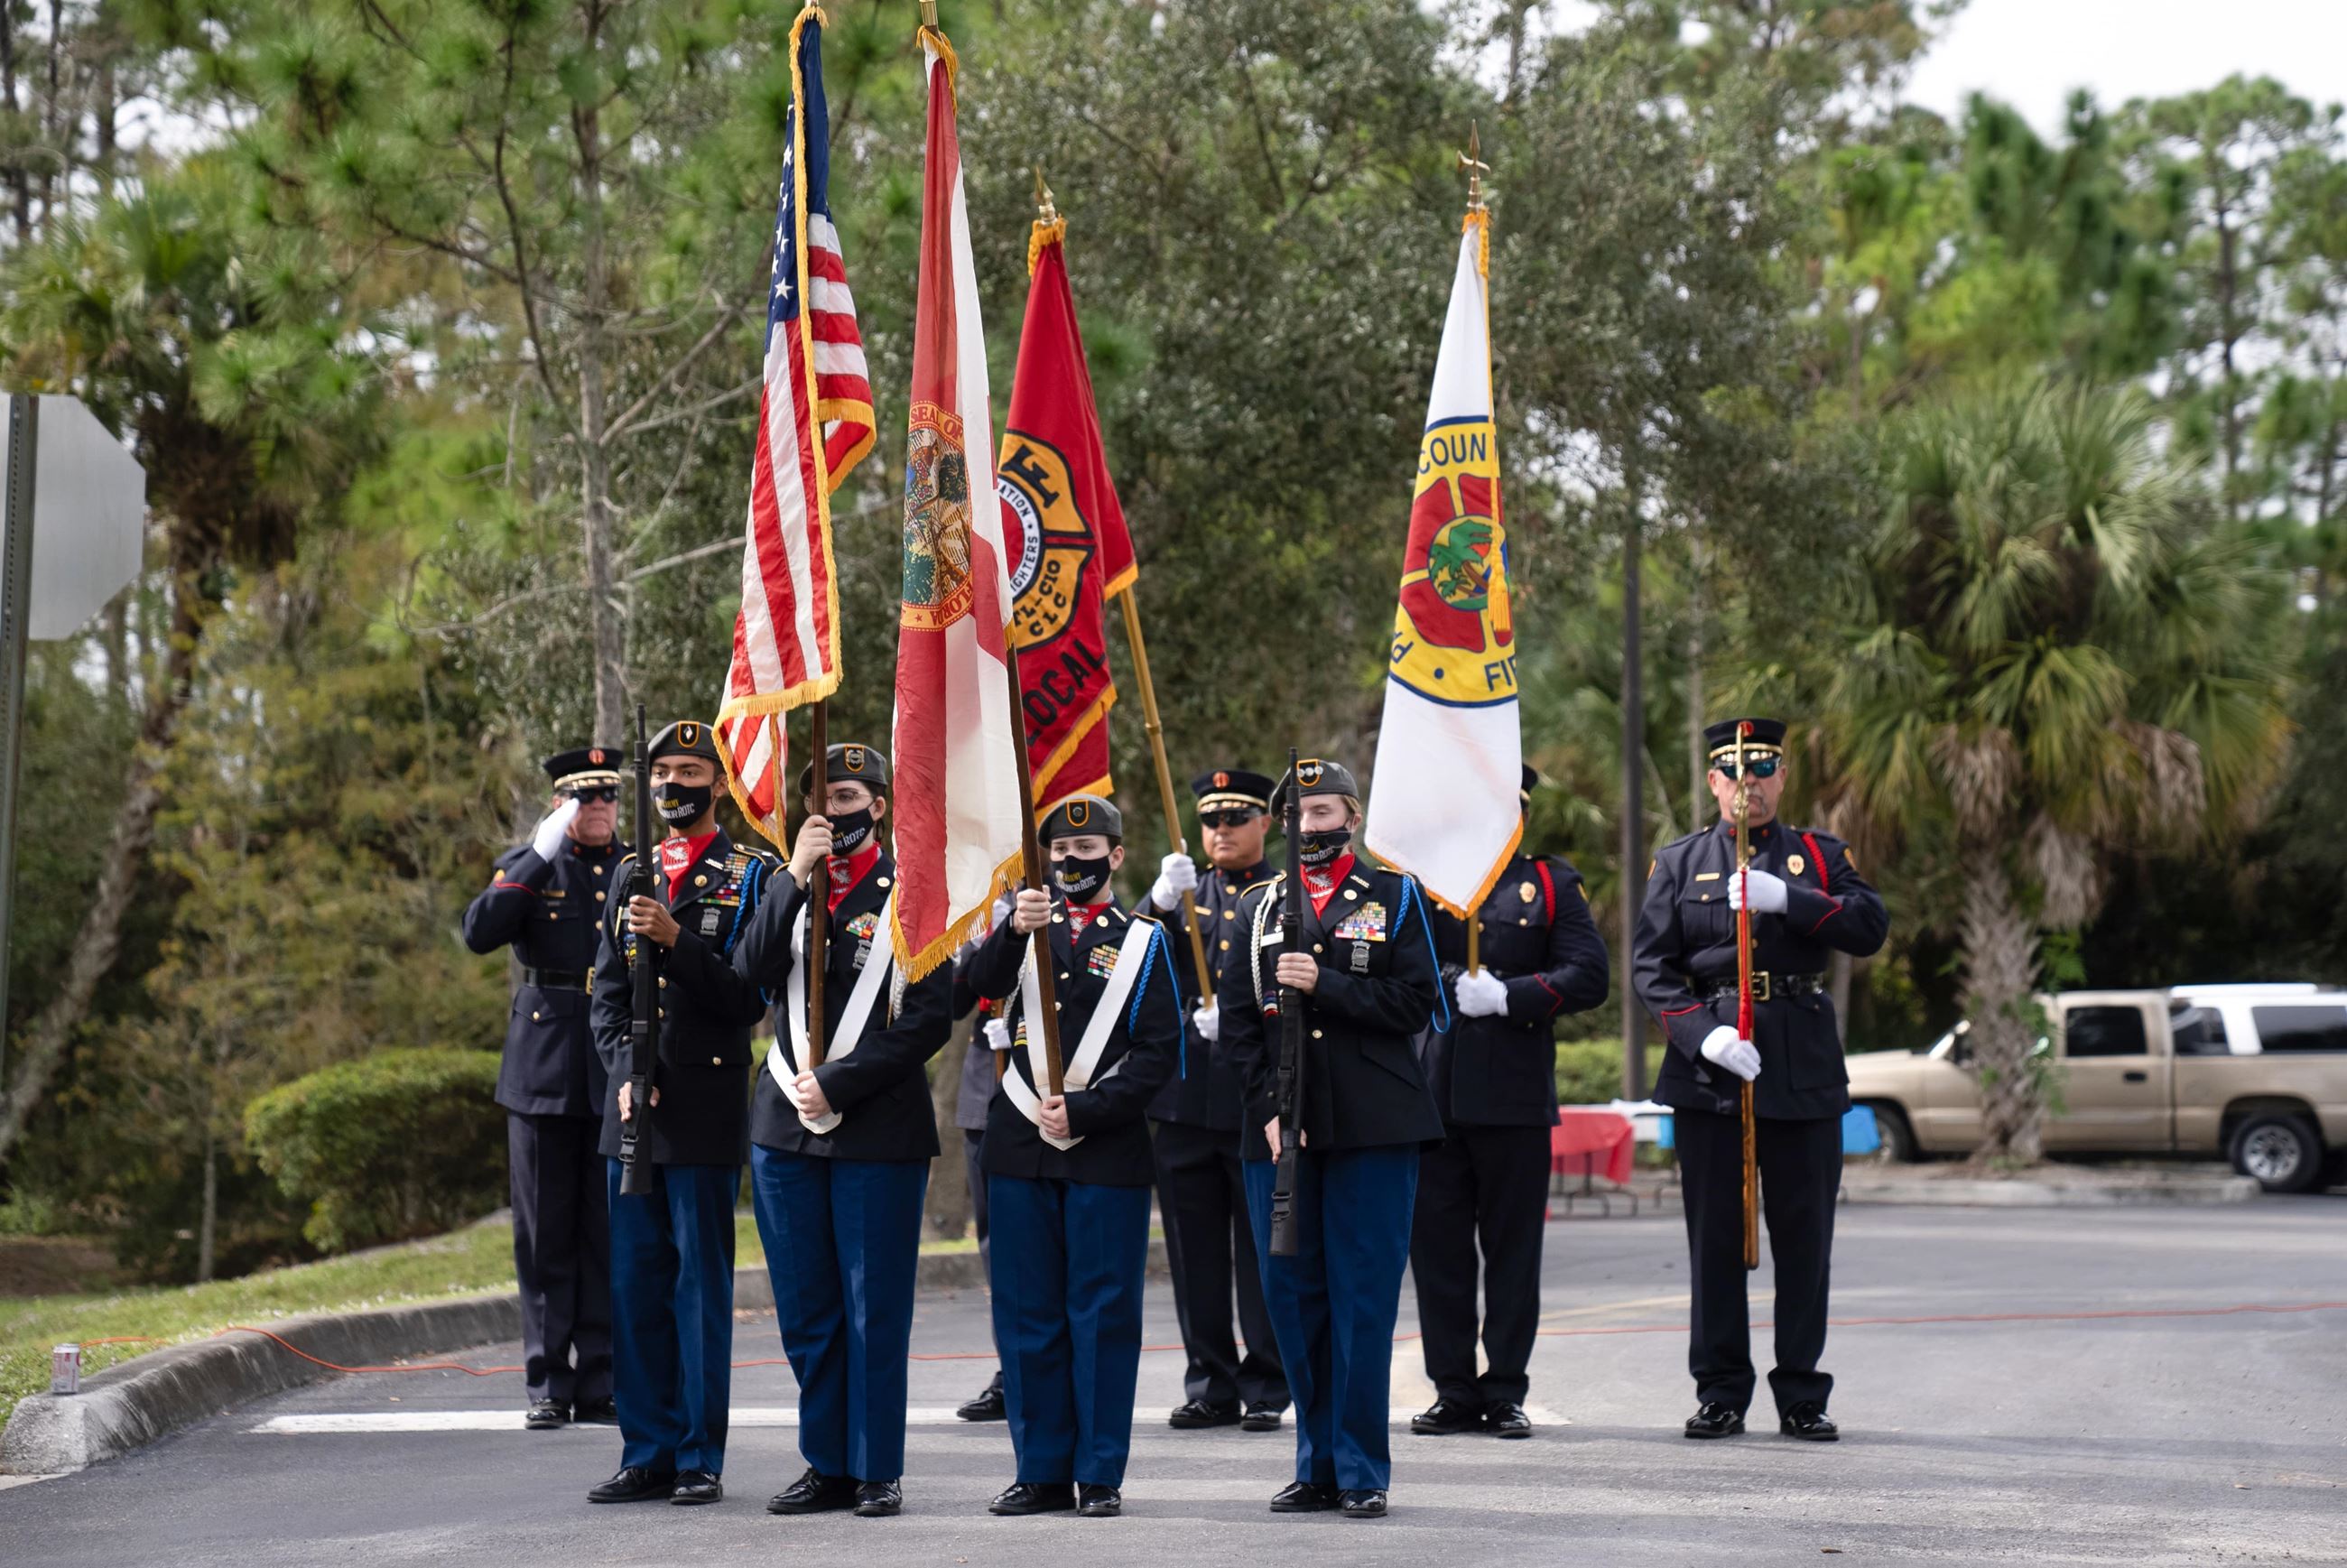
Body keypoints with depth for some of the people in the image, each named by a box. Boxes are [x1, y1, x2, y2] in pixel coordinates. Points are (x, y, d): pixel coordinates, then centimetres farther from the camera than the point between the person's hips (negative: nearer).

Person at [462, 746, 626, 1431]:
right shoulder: (528, 865, 6)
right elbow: (479, 932, -12)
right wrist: (541, 857, -14)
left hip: (620, 1071, 1)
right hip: (545, 1071, -1)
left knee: (611, 1233, 2)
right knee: (546, 1233, 2)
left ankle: (601, 1386, 8)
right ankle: (548, 1386, 8)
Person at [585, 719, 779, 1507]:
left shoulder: (751, 874, -1)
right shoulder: (629, 873, 15)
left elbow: (750, 997, -9)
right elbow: (607, 991, 12)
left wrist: (676, 940, -19)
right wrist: (624, 1074, -3)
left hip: (706, 1110, -5)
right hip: (632, 1109, 5)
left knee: (702, 1286, -1)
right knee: (634, 1286, 7)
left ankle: (701, 1459, 5)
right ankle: (648, 1454, 14)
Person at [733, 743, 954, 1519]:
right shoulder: (790, 890, 12)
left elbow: (929, 1020, -8)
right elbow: (751, 973, -4)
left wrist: (837, 1083, -13)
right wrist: (797, 879, -12)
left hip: (879, 1131, -4)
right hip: (787, 1127, 4)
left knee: (874, 1309, 0)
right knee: (805, 1311, 8)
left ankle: (877, 1471, 7)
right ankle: (826, 1465, 17)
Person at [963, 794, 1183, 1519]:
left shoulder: (1142, 940, 4)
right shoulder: (1027, 919, 10)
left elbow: (1160, 1054, -2)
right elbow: (983, 983, -11)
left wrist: (1083, 1110, -12)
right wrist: (1015, 931, -30)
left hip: (1107, 1152, -2)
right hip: (1020, 1144, 3)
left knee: (1103, 1315, 0)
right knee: (1027, 1314, 6)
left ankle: (1101, 1475, 6)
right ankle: (1042, 1470, 14)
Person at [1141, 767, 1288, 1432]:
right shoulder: (1184, 892, 15)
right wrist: (1163, 904, -15)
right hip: (1185, 1096, 3)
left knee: (1262, 1249, -1)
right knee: (1195, 1251, 6)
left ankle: (1266, 1388, 6)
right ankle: (1210, 1384, 14)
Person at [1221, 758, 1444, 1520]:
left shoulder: (1394, 898, 5)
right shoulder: (1259, 907, 13)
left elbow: (1416, 1003, -4)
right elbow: (1237, 1019, 8)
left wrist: (1326, 985, -15)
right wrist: (1269, 1108, -4)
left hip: (1374, 1132, -3)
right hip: (1280, 1132, 3)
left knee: (1364, 1301, -3)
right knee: (1293, 1299, 4)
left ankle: (1362, 1473, 2)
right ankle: (1316, 1467, 14)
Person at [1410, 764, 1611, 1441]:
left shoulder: (1550, 882, 8)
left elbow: (1589, 976, -2)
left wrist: (1507, 996, -12)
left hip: (1514, 1092, -2)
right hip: (1431, 1089, 2)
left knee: (1512, 1245, 2)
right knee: (1436, 1242, 2)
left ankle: (1505, 1392, 9)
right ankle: (1454, 1391, 10)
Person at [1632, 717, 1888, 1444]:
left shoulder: (1821, 856, 10)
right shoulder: (1678, 863, 10)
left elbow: (1871, 927, -5)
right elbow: (1650, 965, 2)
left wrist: (1786, 899, -17)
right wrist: (1702, 1033, -13)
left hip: (1803, 1068, 0)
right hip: (1707, 1069, 0)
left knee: (1804, 1234, 2)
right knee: (1714, 1235, 2)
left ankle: (1802, 1396, 9)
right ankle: (1720, 1393, 10)